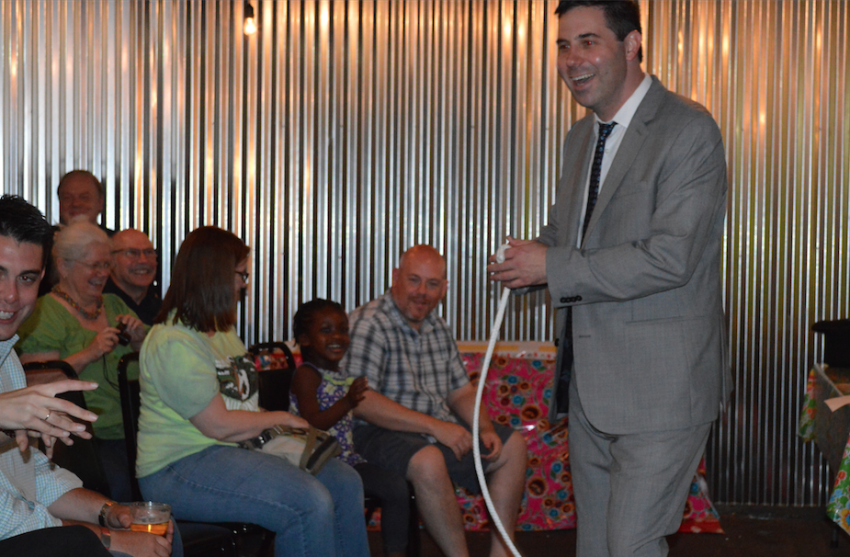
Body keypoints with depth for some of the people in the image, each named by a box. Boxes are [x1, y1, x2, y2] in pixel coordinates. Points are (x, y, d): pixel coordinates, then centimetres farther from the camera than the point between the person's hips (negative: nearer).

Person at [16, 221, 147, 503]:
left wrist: (140, 340, 4)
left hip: (127, 432, 6)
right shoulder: (44, 313, 1)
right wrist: (88, 354, -16)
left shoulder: (114, 305, 20)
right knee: (117, 480, -32)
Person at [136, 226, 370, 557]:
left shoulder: (222, 329, 18)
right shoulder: (174, 343, -16)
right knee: (311, 503, -27)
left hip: (241, 450, 10)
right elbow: (220, 425, -19)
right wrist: (281, 418, -5)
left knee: (345, 483, -3)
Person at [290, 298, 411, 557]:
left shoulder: (344, 373, 15)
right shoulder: (307, 375, -8)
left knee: (397, 486, -7)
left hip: (347, 458, 7)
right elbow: (312, 424, -19)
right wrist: (348, 403, -28)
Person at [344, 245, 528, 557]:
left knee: (513, 445, 1)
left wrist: (485, 428, -4)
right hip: (381, 434, -8)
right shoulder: (369, 324, -13)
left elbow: (461, 392, 18)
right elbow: (360, 401, -23)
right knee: (428, 460, -37)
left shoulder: (438, 330, 13)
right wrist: (434, 426, -25)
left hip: (439, 431, 9)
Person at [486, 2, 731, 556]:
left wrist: (553, 267, -18)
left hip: (659, 384, -8)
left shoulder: (689, 130, -13)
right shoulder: (582, 136, 14)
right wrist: (527, 260, -1)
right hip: (590, 383, 8)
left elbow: (669, 257, -22)